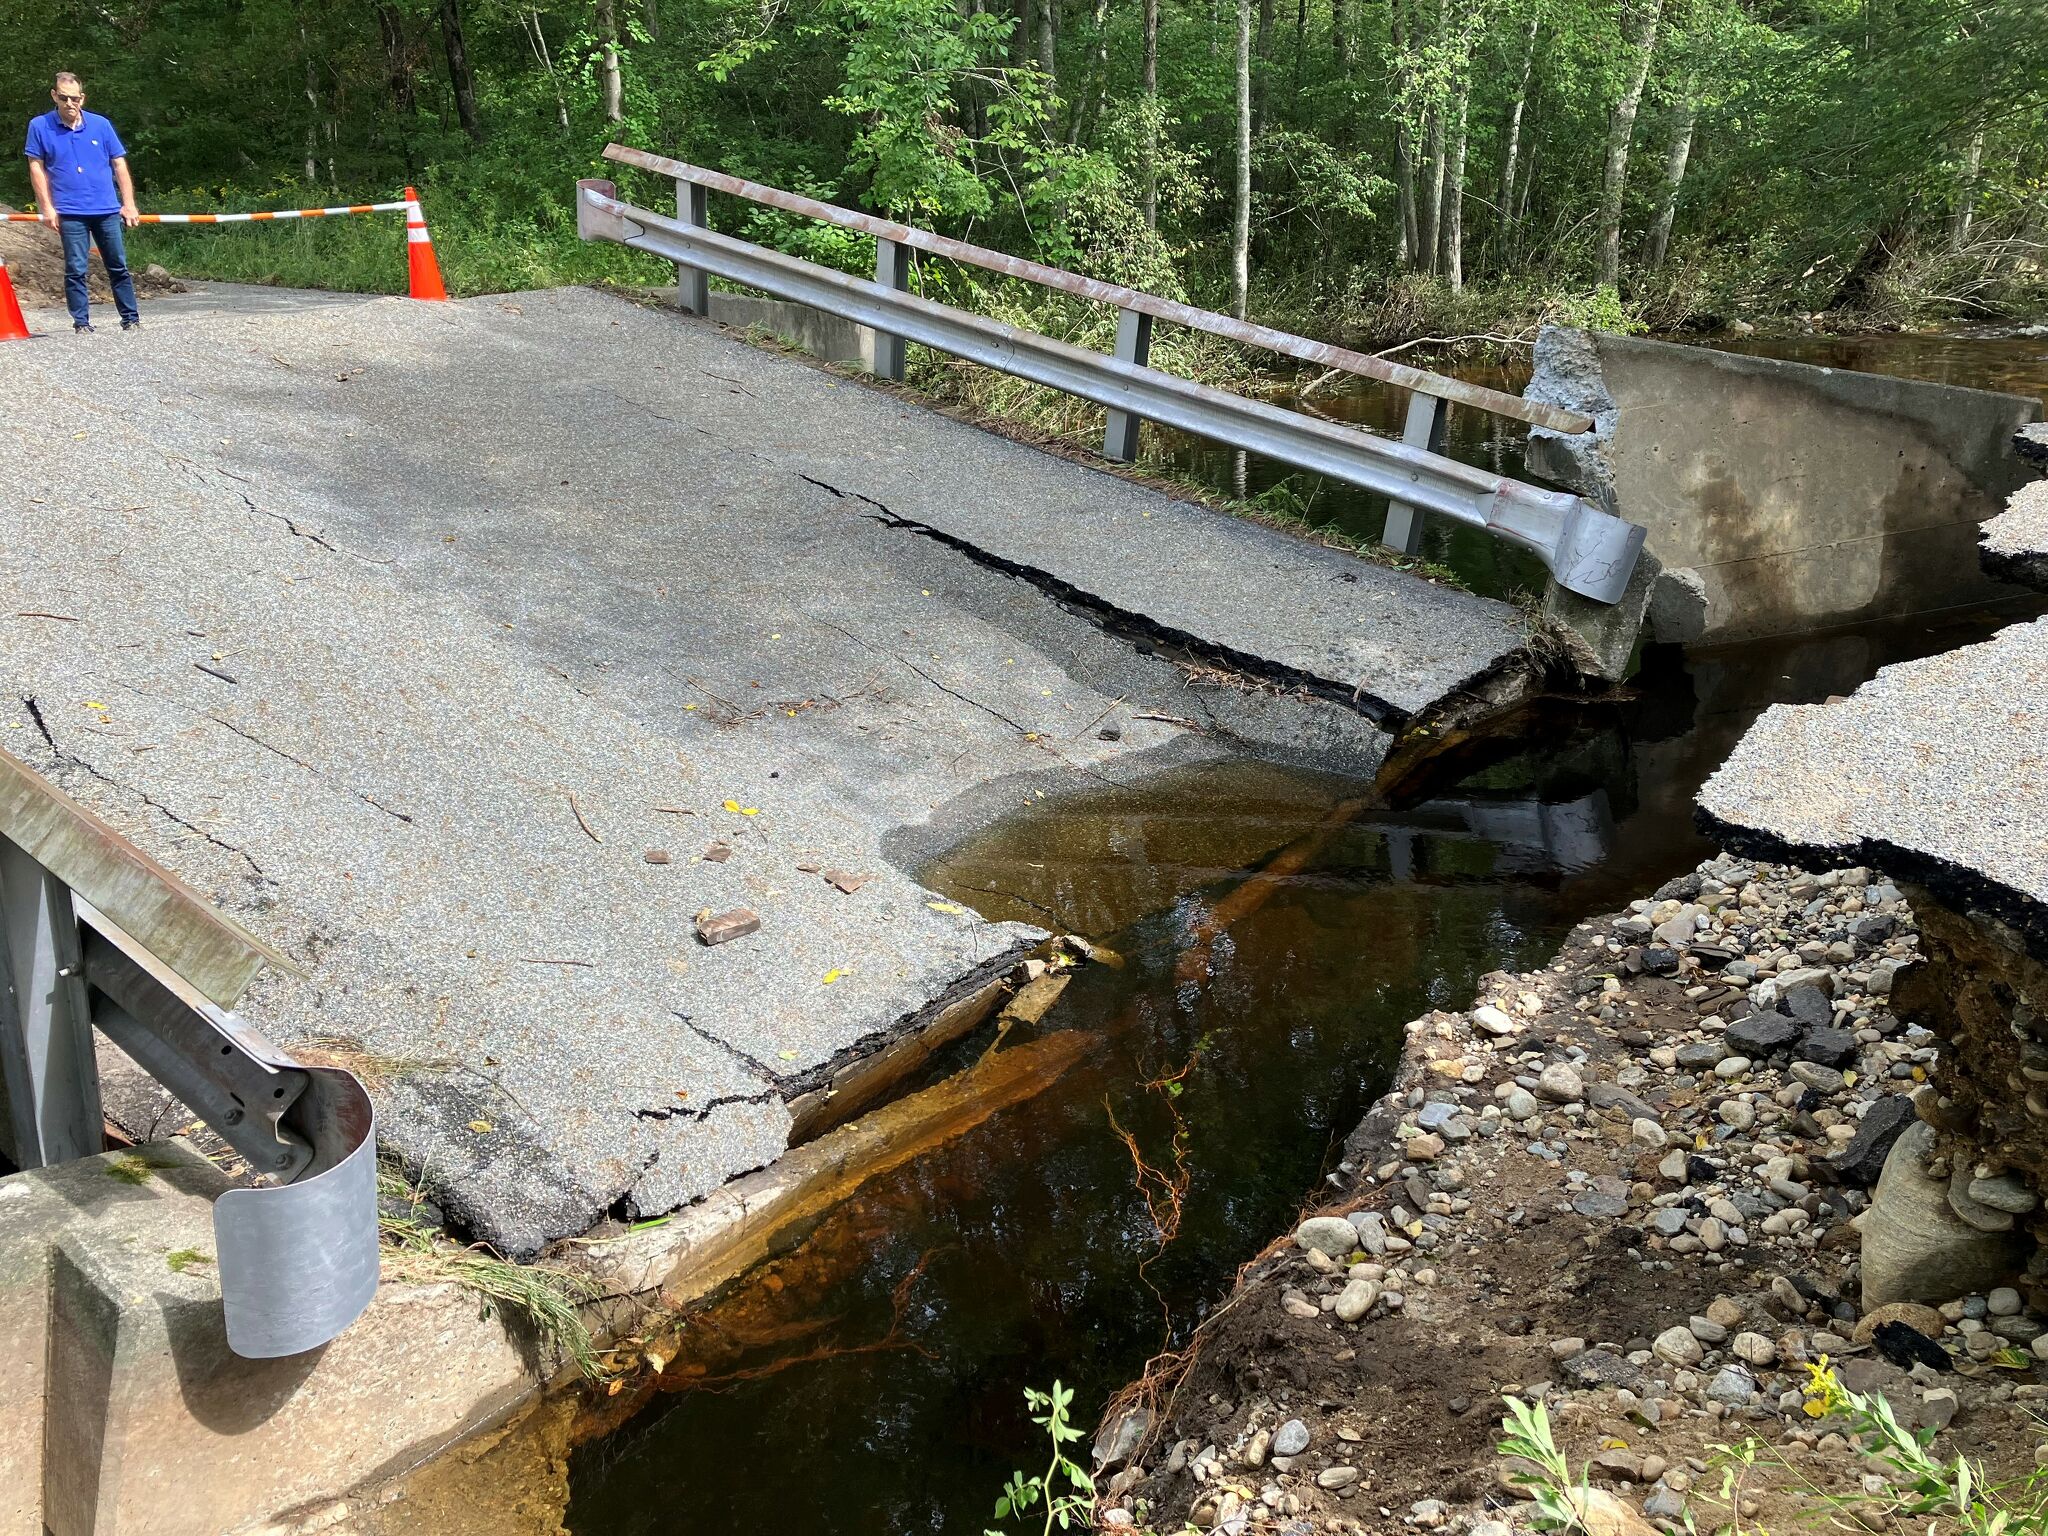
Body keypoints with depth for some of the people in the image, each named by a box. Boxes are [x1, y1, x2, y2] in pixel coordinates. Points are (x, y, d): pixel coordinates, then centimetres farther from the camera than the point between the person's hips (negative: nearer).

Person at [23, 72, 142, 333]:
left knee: (119, 266, 6)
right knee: (75, 270, -1)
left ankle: (131, 318, 14)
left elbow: (119, 165, 9)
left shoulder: (101, 124, 6)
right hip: (70, 212, -1)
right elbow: (37, 167, 5)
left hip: (107, 209, 1)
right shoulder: (40, 126, 3)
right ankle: (81, 322, 5)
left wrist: (129, 204, 3)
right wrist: (47, 207, -2)